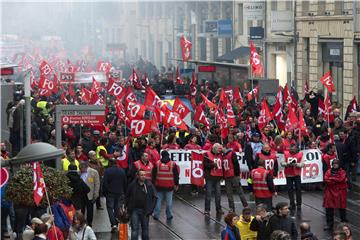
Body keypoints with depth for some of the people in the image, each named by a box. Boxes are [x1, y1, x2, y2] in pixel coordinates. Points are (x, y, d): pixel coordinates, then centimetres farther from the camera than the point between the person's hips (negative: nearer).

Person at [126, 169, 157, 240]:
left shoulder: (149, 185, -2)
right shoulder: (132, 185, -4)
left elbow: (154, 197, 4)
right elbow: (127, 197, 7)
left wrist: (150, 208, -3)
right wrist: (129, 207, 1)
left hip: (145, 211, 1)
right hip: (134, 210, -1)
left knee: (145, 229, 11)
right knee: (134, 229, -5)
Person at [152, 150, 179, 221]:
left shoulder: (157, 164, 0)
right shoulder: (173, 164, -2)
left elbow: (153, 175, 6)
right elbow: (176, 175, 1)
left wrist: (153, 183, 15)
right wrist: (176, 184, 8)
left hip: (159, 186, 1)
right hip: (169, 186, -1)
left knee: (158, 200, 8)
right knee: (169, 201, 5)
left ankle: (156, 215, 8)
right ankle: (169, 215, 8)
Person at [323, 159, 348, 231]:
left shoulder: (342, 172, 1)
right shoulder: (328, 171, 5)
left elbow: (342, 179, -17)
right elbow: (326, 180, -11)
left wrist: (332, 178, -12)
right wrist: (337, 181, -16)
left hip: (340, 192, -1)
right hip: (330, 192, 1)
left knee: (342, 208, 6)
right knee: (329, 209, -1)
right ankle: (329, 224, 6)